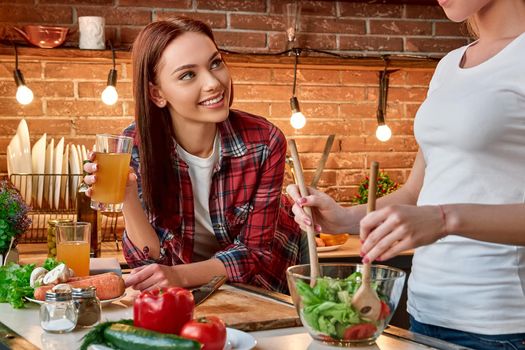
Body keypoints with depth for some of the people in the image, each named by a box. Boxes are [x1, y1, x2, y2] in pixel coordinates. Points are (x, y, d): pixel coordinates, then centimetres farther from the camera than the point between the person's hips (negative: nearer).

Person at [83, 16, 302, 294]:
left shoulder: (264, 142, -20)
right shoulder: (136, 147, -18)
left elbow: (254, 250, -16)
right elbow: (152, 259, -16)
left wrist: (181, 275, -33)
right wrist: (128, 198, -35)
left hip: (257, 282, 1)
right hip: (184, 293, -1)